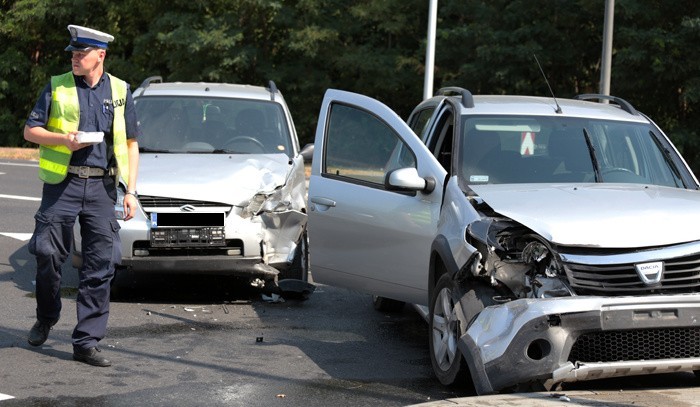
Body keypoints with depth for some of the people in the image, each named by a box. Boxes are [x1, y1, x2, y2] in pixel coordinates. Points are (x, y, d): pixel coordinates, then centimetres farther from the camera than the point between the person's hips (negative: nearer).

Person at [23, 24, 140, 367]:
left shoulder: (119, 92, 9)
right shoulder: (57, 87, 5)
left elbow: (131, 144, 11)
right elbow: (30, 130, 6)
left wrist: (131, 190, 2)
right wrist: (64, 139, -13)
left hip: (101, 187, 1)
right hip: (61, 184, -1)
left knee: (100, 265, -3)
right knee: (48, 255, -1)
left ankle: (86, 342, 2)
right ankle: (46, 320, 26)